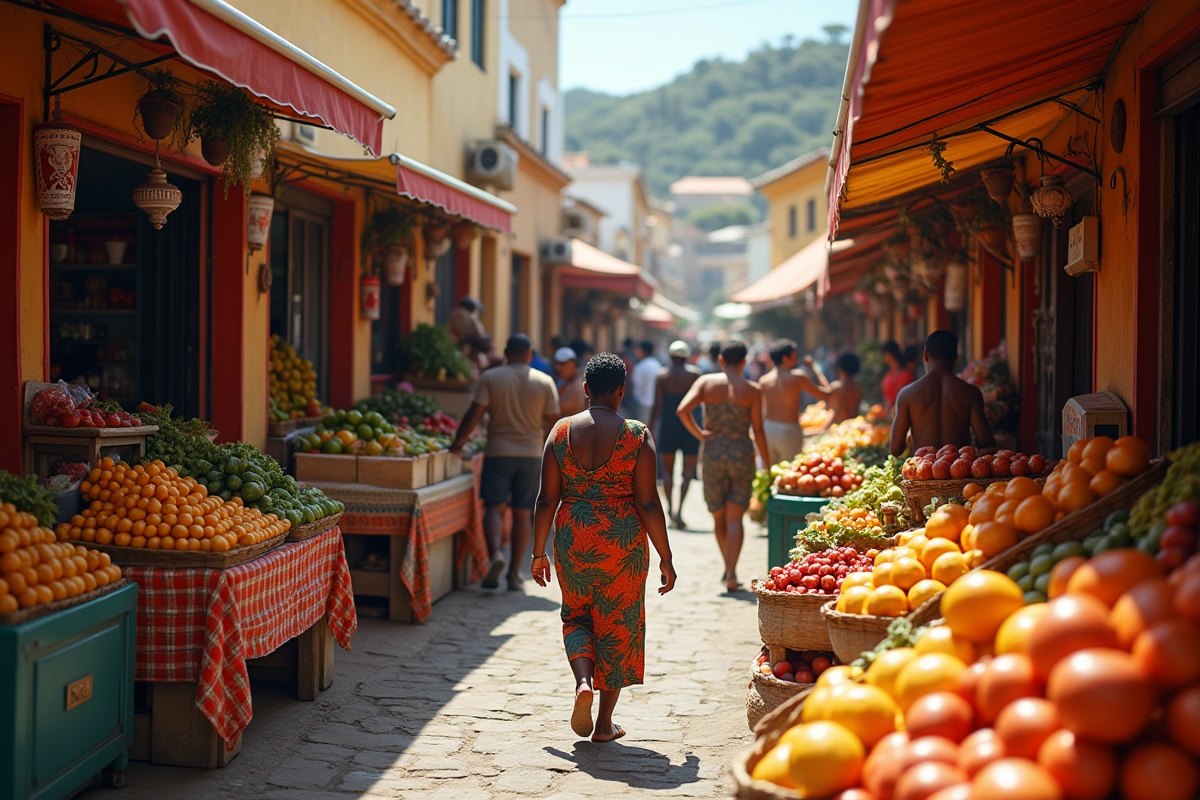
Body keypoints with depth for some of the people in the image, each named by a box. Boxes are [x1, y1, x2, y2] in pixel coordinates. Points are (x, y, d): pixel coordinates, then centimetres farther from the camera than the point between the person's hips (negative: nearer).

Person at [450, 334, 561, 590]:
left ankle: (494, 553, -26)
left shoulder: (490, 378, -2)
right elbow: (553, 422, 2)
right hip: (531, 454, 1)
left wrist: (458, 442, -1)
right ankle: (515, 572, 8)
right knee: (522, 513, 7)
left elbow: (474, 414, -9)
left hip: (498, 452, -1)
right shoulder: (545, 382, 2)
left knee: (494, 507, -1)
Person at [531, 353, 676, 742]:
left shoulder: (561, 431, -1)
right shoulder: (637, 434, -7)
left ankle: (583, 681, -4)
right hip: (623, 541, -2)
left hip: (572, 539, 2)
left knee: (576, 615, 23)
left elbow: (547, 499, 1)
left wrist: (539, 553, 11)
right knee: (617, 623, 11)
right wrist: (665, 558, -1)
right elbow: (648, 503, -9)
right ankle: (604, 723, 16)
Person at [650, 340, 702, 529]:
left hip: (668, 426, 1)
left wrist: (650, 428, 5)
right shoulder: (695, 374, 0)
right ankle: (680, 509, -9)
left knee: (667, 468, 14)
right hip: (689, 426, -1)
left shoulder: (661, 375, 1)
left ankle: (670, 508, 5)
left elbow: (657, 406, -1)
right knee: (688, 470, 5)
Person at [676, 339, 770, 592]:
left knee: (719, 518, 17)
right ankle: (731, 574, -10)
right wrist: (768, 465, 4)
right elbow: (758, 431, -4)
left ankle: (728, 567, 28)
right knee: (734, 518, 1)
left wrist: (699, 433, -2)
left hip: (712, 453, 1)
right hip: (741, 453, -1)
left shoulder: (706, 382, 1)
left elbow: (682, 410, -14)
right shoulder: (752, 390, -2)